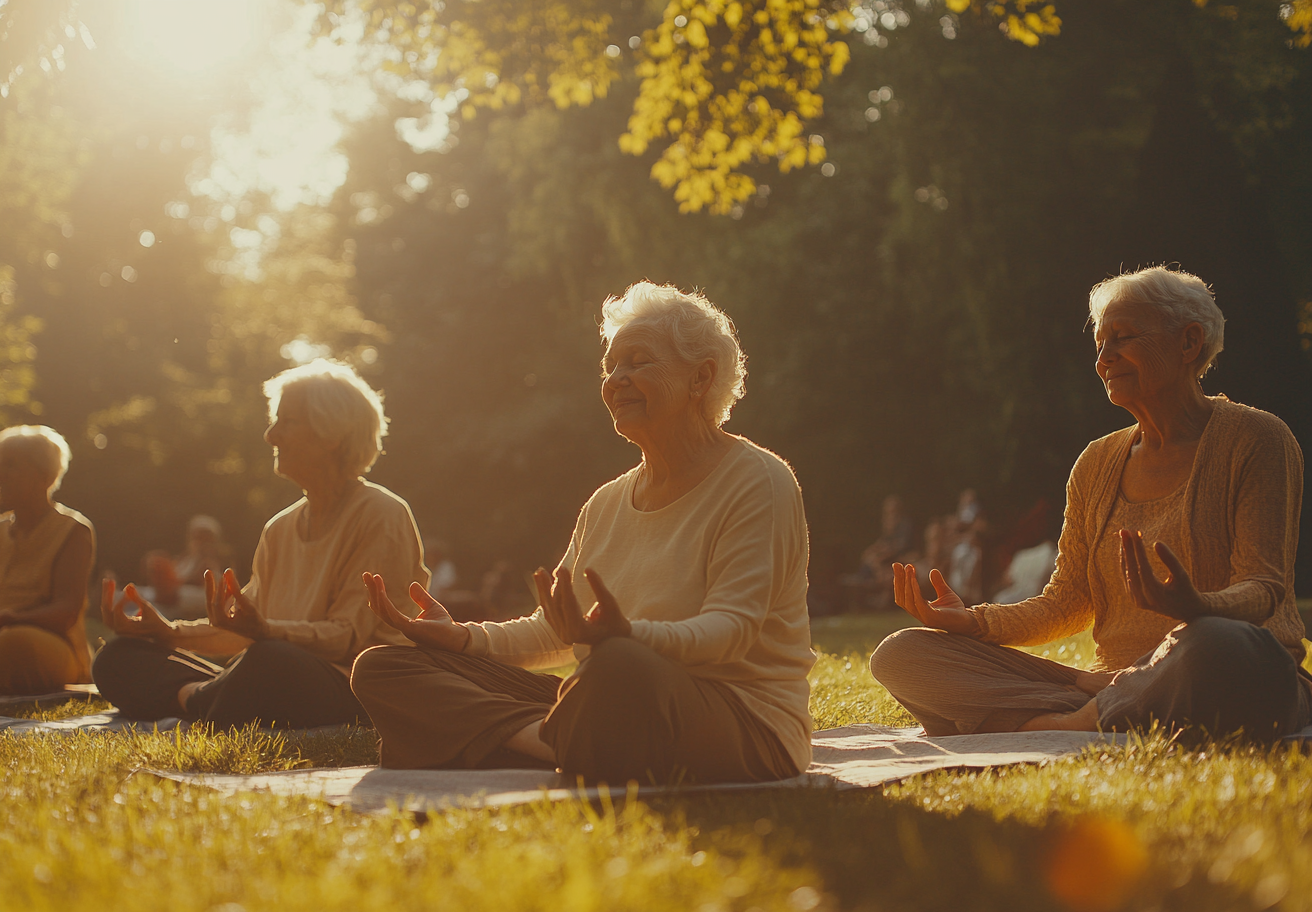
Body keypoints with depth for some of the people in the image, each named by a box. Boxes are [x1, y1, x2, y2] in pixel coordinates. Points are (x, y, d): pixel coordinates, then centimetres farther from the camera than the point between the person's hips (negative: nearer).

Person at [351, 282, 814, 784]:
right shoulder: (608, 503, 21)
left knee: (622, 669, -46)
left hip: (744, 729, -8)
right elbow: (554, 632, 21)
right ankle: (549, 742, -27)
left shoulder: (758, 482, -3)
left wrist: (627, 638, -37)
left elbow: (732, 628, -17)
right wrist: (463, 637, 1)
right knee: (382, 668, -5)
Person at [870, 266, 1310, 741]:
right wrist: (973, 621, -3)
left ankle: (1073, 727, -25)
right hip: (1118, 683, 6)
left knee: (1213, 646, -45)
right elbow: (1067, 602, 16)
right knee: (901, 653, -9)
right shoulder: (1097, 465, 18)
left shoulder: (1254, 438, 1)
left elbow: (1264, 587, -9)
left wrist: (1196, 607, -33)